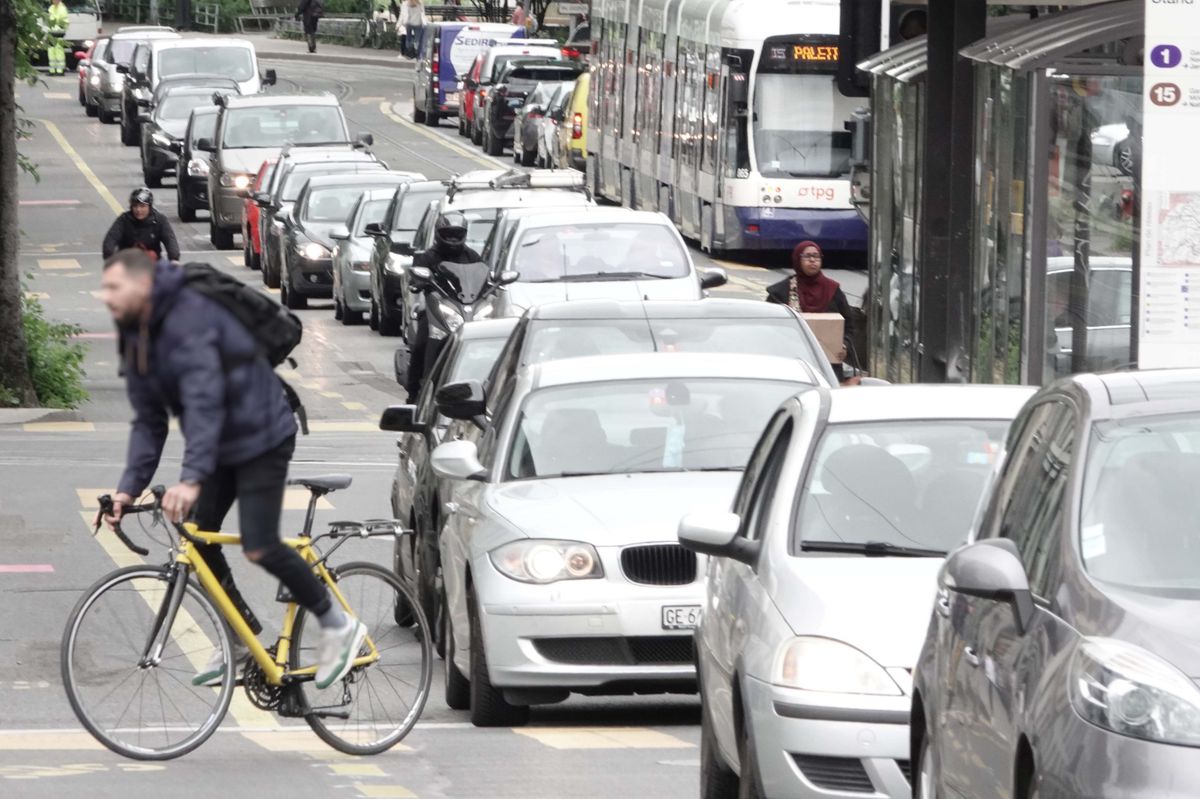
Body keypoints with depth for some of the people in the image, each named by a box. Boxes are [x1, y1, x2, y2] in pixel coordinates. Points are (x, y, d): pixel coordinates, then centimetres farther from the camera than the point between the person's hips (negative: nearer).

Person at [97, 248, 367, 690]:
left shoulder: (189, 319, -26)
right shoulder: (136, 337, 3)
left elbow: (204, 401, -36)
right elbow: (149, 421, 5)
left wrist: (191, 478, -45)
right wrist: (130, 486, -8)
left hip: (260, 439, -9)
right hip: (221, 448, 9)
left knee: (259, 547, -14)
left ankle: (338, 625, 3)